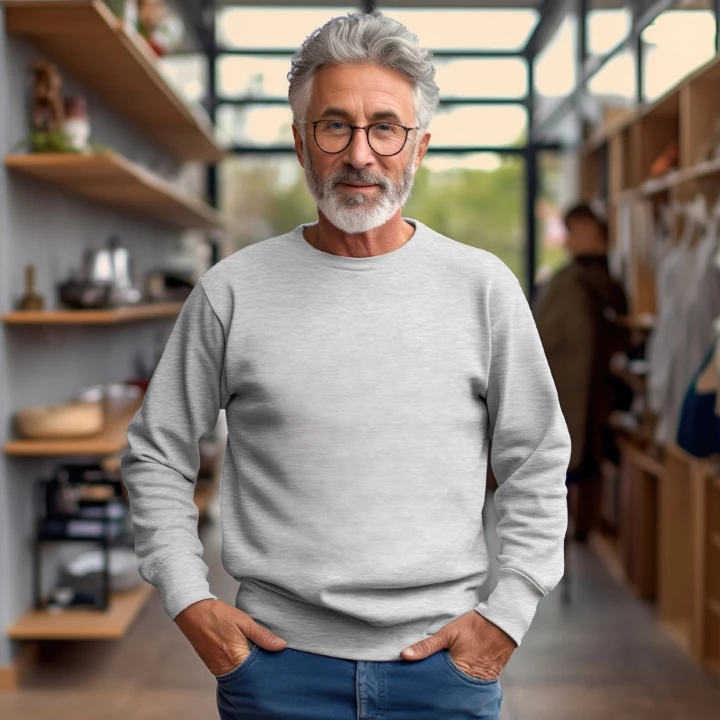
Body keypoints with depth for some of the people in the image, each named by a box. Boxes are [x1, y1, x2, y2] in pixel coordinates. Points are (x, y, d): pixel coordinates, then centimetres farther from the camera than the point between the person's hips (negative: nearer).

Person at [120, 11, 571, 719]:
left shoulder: (482, 286, -1)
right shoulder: (233, 289, -2)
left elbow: (537, 469, 5)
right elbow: (155, 455, 6)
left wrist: (507, 613, -2)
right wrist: (189, 601, -1)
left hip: (444, 661, 0)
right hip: (278, 661, 0)